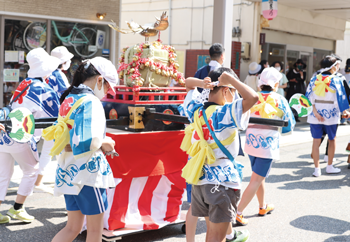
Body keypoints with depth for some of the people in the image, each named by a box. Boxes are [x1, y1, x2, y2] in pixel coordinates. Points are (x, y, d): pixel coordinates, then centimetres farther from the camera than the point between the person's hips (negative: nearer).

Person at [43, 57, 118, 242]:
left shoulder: (68, 99, 11)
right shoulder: (91, 102, -16)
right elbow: (89, 142, -28)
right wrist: (104, 144, -8)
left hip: (67, 170, 8)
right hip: (88, 171, -8)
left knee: (73, 227, 18)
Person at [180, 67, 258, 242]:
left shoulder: (196, 111, 3)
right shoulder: (224, 114, -17)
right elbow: (252, 97, -29)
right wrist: (230, 78, -19)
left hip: (199, 180, 7)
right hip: (222, 181, -7)